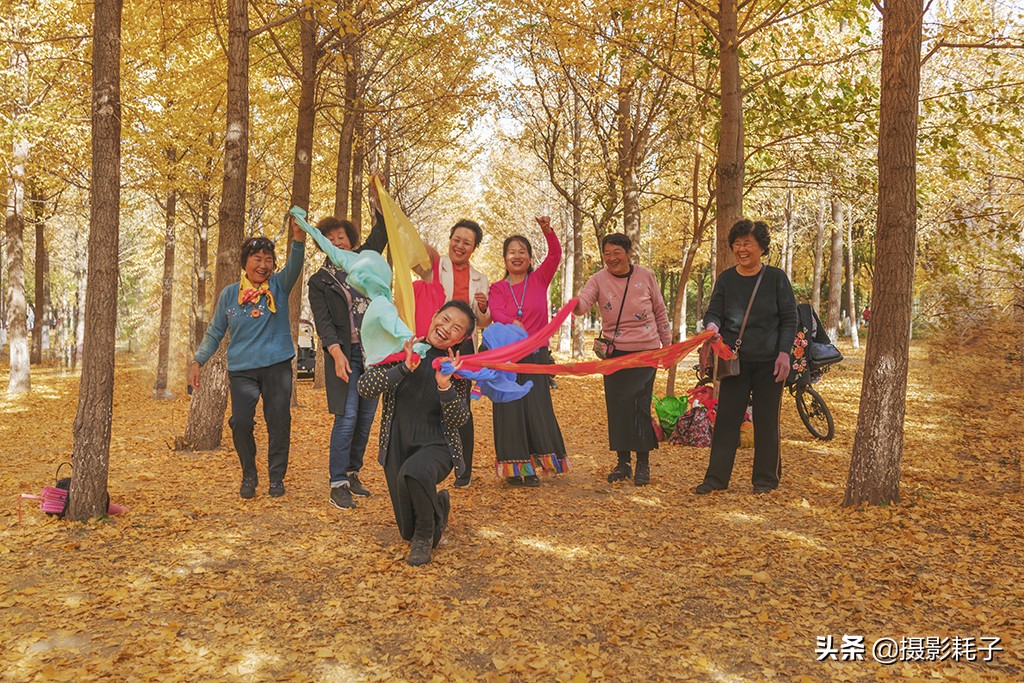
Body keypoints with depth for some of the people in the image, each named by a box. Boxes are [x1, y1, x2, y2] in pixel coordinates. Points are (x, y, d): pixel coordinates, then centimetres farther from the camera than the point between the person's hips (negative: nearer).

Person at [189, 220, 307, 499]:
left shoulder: (278, 286, 2)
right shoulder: (230, 294, 5)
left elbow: (294, 267, -18)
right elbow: (215, 332, 12)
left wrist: (298, 238, -36)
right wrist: (198, 361, 4)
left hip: (277, 366, 0)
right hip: (241, 369, 1)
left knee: (279, 423, 1)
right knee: (241, 423, -6)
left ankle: (276, 477, 18)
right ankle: (249, 476, 17)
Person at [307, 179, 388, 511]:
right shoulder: (319, 281, 4)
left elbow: (381, 234, 10)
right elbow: (323, 321, -6)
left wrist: (377, 200, -3)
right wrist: (336, 351, -21)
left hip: (373, 351, 4)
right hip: (344, 353, -4)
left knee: (366, 417, 7)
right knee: (347, 417, -11)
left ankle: (353, 473, 20)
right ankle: (338, 485, -7)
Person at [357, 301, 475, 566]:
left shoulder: (457, 367, -8)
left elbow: (458, 420, -13)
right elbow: (364, 387, -17)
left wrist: (444, 386, -30)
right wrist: (405, 368, -29)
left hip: (436, 446, -2)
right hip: (397, 447, 3)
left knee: (413, 472, -39)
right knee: (408, 532, 8)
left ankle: (426, 535, -9)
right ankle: (439, 505, 43)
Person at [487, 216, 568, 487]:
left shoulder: (539, 280, 7)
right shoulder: (498, 288, 5)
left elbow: (555, 254, -6)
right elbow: (495, 311, -14)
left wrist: (547, 230, -22)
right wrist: (513, 323, -35)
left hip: (536, 355, 0)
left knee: (537, 408, -3)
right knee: (510, 410, 0)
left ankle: (532, 468, 9)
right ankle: (515, 469, 9)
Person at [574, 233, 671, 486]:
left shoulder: (645, 276, -2)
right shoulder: (599, 279, -3)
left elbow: (660, 312, 7)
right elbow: (583, 302, -21)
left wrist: (667, 345, 8)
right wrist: (576, 304, -46)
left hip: (645, 350, -1)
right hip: (614, 352, 2)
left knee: (639, 405, -6)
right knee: (616, 406, 5)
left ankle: (643, 465, 7)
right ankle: (622, 463, 18)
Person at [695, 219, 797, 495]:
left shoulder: (776, 277, -1)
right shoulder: (726, 279, 5)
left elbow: (789, 318, 0)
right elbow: (714, 311, 5)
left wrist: (784, 353, -9)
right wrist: (712, 325, -19)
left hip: (769, 361, -2)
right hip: (735, 359, 2)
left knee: (766, 420, 6)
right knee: (727, 417, 1)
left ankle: (765, 478, 19)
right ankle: (716, 477, 8)